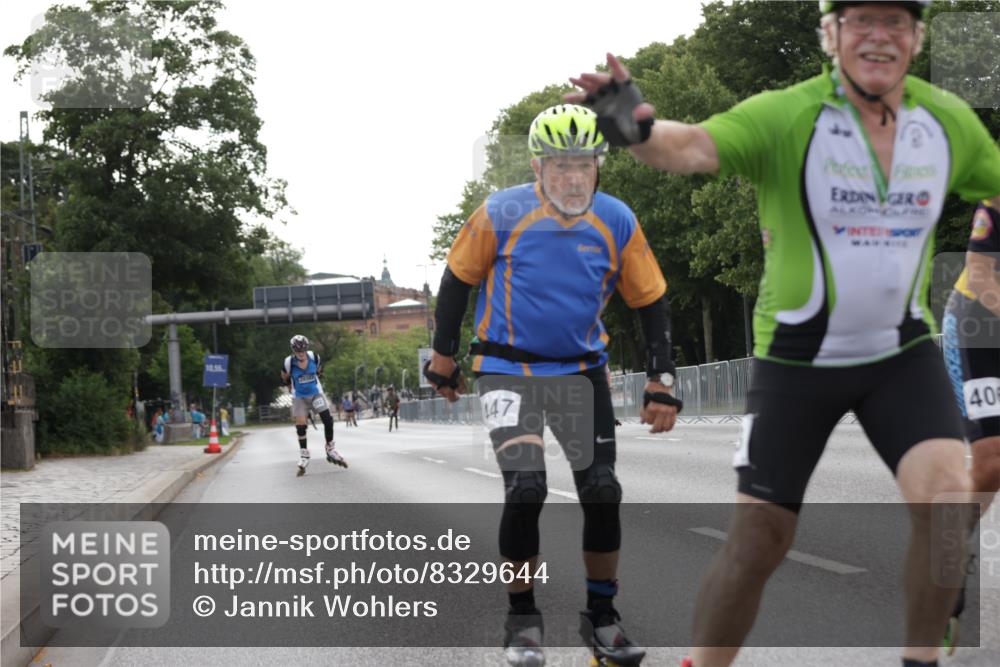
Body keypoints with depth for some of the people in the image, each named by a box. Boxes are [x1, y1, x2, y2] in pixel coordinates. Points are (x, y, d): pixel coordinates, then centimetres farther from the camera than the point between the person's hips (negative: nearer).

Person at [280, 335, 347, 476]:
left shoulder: (314, 358, -14)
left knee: (328, 420, -8)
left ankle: (331, 450, 7)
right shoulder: (288, 363, -20)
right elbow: (285, 378, 1)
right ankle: (303, 455, 8)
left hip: (316, 393, 1)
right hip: (299, 397, -1)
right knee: (300, 426, -6)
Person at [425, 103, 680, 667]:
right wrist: (443, 359, 4)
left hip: (582, 369, 3)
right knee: (526, 489, -18)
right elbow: (458, 280, -1)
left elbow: (651, 302, 0)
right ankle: (523, 616, 2)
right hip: (508, 369, -2)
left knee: (602, 492, -5)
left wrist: (663, 385, -5)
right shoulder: (502, 214, -15)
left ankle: (602, 615, 14)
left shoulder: (617, 221, -9)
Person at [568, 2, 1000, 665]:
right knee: (757, 539, 0)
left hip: (903, 350, 3)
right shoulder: (787, 116, -17)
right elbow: (696, 147, -35)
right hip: (797, 356, -3)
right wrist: (638, 129, -56)